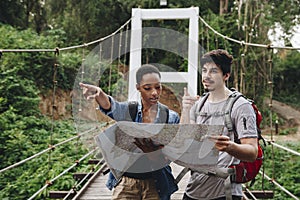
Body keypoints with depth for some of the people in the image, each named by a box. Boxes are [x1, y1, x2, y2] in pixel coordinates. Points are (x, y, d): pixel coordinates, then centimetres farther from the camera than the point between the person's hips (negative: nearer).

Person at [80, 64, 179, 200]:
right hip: (126, 183, 0)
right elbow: (111, 107, -26)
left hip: (156, 185, 1)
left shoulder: (171, 117, -2)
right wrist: (99, 94, -48)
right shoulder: (128, 110, -3)